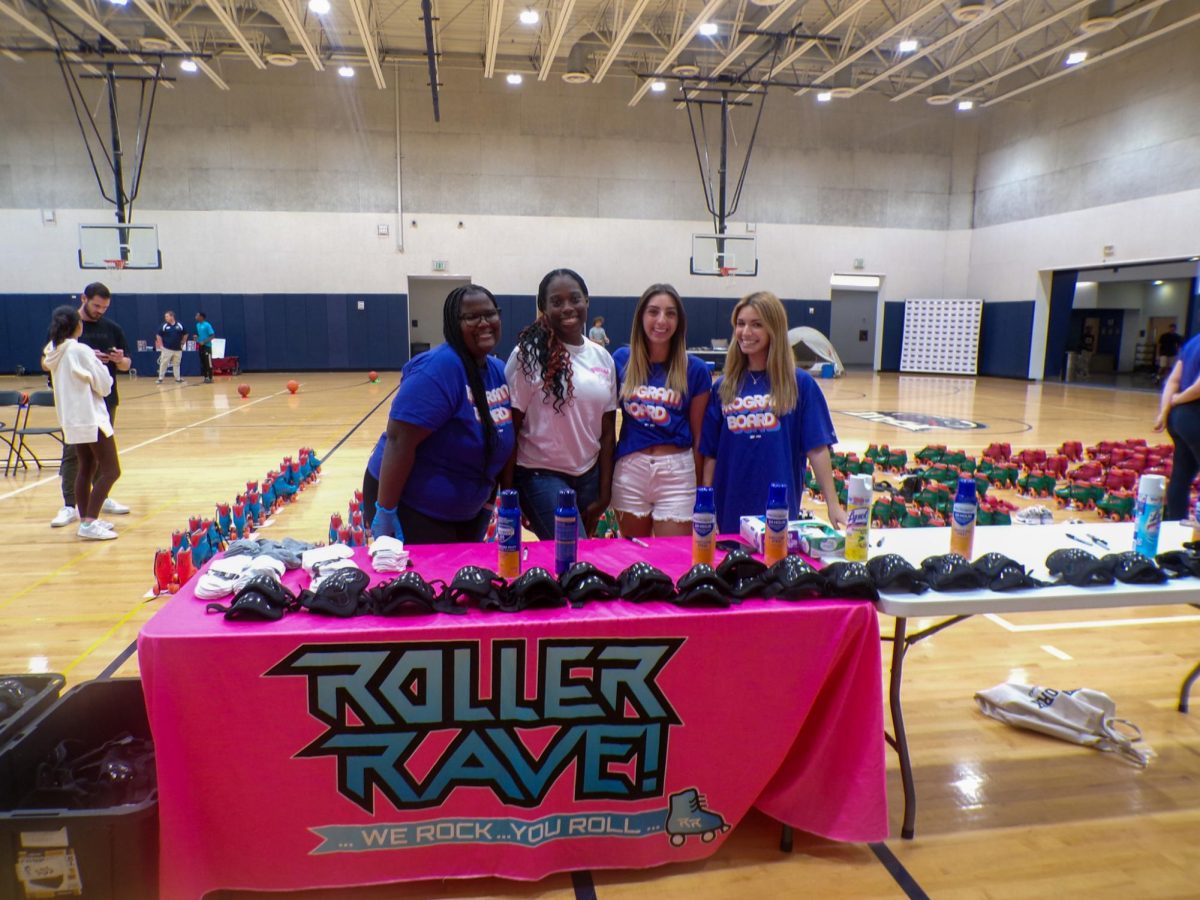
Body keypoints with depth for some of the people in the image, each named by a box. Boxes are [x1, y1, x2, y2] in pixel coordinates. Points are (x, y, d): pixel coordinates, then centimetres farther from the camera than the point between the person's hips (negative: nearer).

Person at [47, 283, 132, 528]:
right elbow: (47, 363, -8)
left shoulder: (112, 328, 7)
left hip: (106, 399, 4)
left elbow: (126, 364, 10)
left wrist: (120, 360, -14)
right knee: (72, 452, 0)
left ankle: (102, 498, 24)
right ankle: (69, 506, 4)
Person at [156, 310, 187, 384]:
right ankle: (160, 379, 3)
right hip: (166, 349, -1)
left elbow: (185, 335, 11)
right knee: (163, 364, -3)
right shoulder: (163, 326, -2)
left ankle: (178, 379, 17)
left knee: (177, 364, 9)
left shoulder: (180, 325, 1)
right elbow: (159, 336, 3)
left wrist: (182, 344, 7)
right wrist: (161, 346, -3)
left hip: (178, 349, 1)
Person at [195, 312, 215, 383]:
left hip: (207, 346, -8)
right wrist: (196, 337, 0)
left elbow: (212, 336, -15)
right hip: (200, 346, 8)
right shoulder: (197, 325, 10)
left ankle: (210, 378, -1)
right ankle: (206, 377, 16)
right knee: (203, 363, 10)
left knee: (208, 363, -6)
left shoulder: (207, 325, -13)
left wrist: (204, 342, -21)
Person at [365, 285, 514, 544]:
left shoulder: (499, 371, 3)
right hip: (412, 509, -8)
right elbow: (399, 440, -27)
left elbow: (502, 439, 13)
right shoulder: (438, 368, -23)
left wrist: (489, 499, 13)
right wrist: (385, 511, -27)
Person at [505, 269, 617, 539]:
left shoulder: (603, 358, 4)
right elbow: (509, 428, -9)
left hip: (589, 476, 5)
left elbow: (607, 431, 8)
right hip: (540, 475, -5)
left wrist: (604, 493, 6)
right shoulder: (528, 354, -10)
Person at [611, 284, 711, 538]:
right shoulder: (621, 360, 0)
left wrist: (700, 486, 6)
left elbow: (698, 435, 2)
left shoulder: (695, 369, -3)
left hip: (677, 471, -1)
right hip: (630, 470, 1)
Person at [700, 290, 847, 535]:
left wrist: (833, 505, -7)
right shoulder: (723, 387, 4)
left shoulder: (800, 384, -2)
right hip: (730, 511, 2)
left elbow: (817, 449, -4)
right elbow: (710, 455, 5)